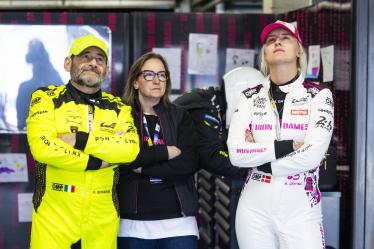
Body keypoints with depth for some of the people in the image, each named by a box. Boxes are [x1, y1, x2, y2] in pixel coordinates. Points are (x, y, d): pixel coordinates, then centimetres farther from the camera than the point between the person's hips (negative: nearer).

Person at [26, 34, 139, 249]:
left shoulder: (118, 108, 10)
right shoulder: (46, 98, 2)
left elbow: (131, 149, -9)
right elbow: (42, 147, -15)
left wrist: (79, 140, -16)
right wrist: (99, 162, -13)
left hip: (103, 219, 3)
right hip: (53, 215, -2)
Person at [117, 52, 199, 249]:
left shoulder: (180, 117, 10)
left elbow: (189, 163, -4)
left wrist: (143, 168, -9)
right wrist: (165, 152, -9)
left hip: (178, 219, 1)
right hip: (133, 221, -1)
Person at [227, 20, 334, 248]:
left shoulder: (319, 95, -3)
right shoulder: (250, 97, 5)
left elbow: (311, 156, -16)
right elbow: (236, 153, -8)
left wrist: (259, 157, -8)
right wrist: (286, 146, -16)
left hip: (300, 210, -2)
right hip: (254, 208, 3)